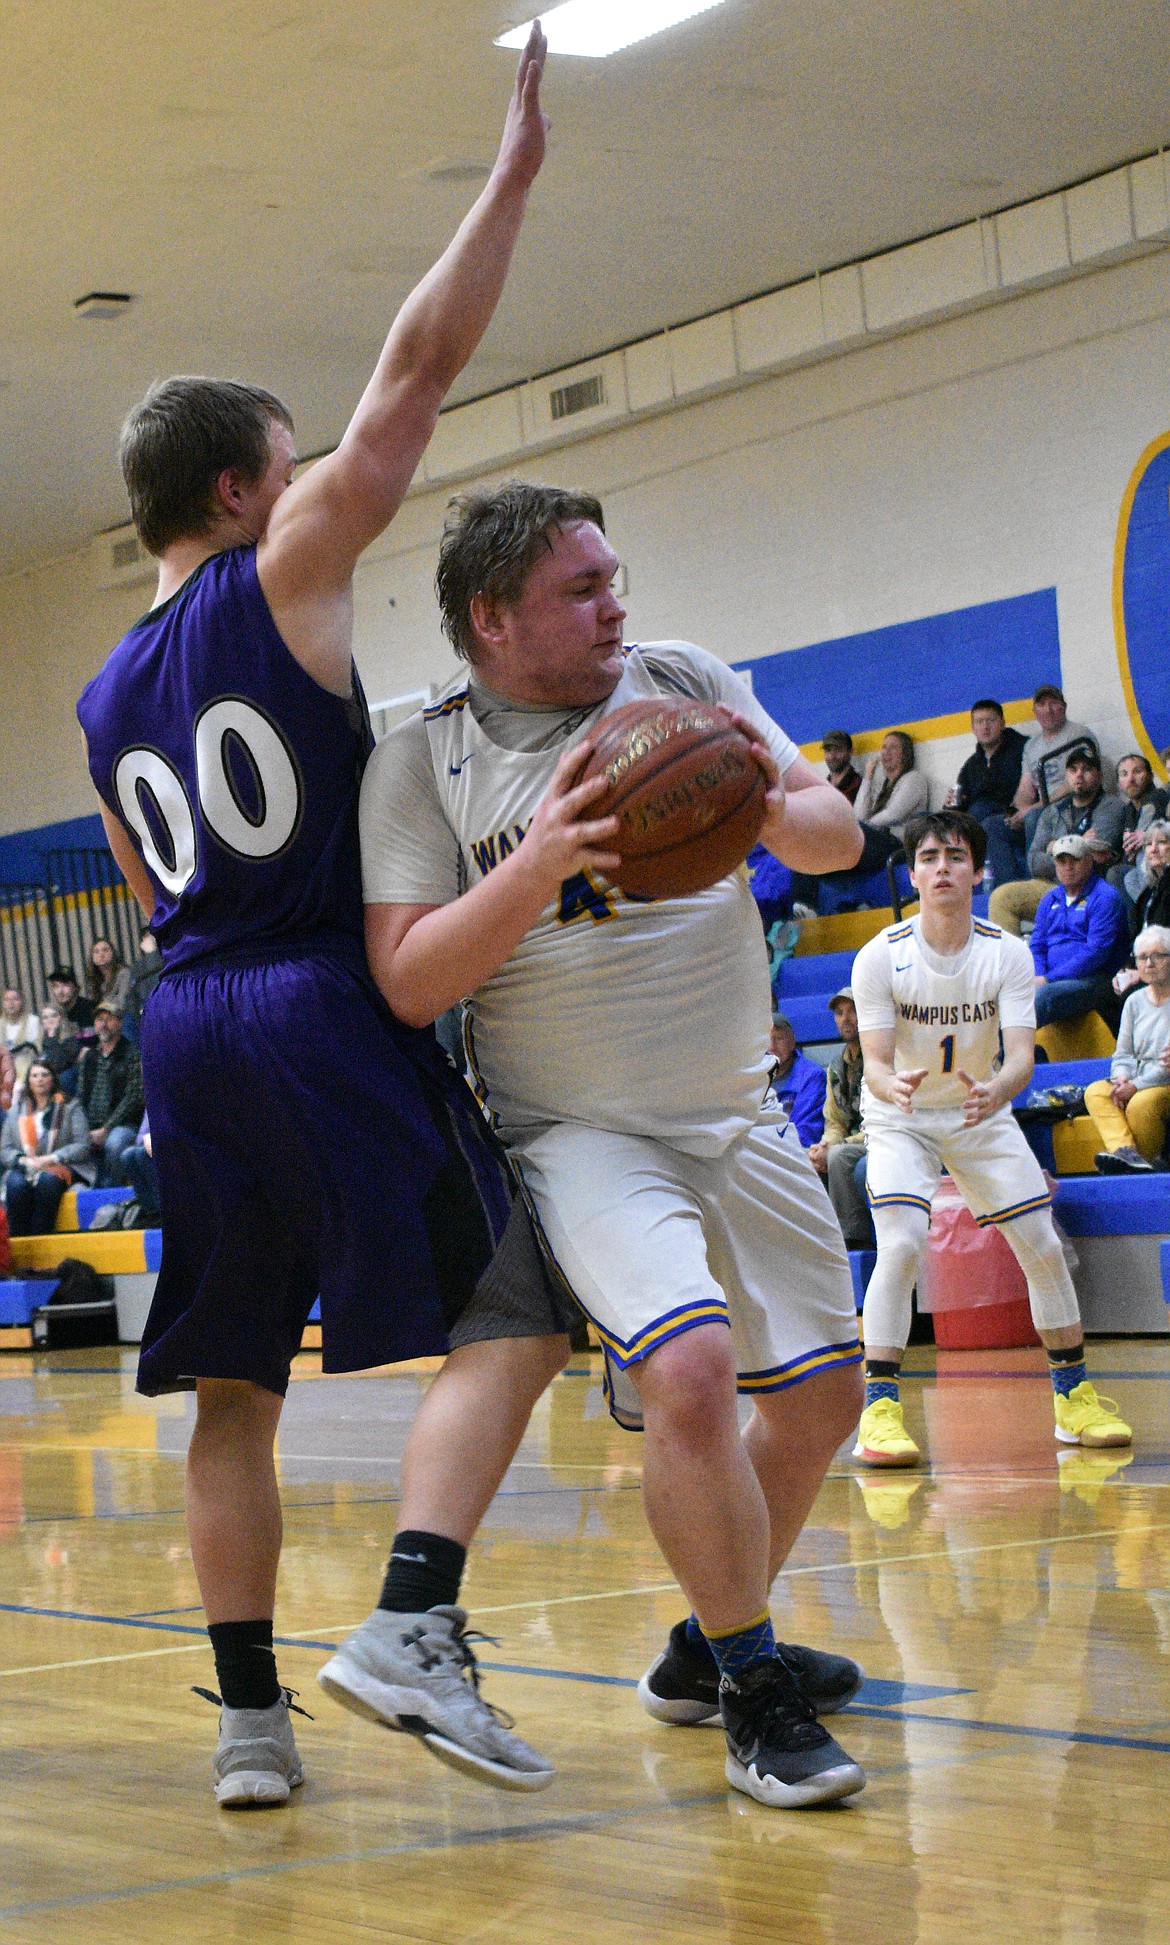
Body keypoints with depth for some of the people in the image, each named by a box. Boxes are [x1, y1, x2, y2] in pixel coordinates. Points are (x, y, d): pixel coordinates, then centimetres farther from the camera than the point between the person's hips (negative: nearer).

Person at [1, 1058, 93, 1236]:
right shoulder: (16, 1111, 20)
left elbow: (82, 1146, 0)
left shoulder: (70, 1108, 12)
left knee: (47, 1181, -37)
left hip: (61, 1167, -2)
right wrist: (23, 1161, -10)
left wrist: (50, 1159, -12)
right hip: (24, 1167, 2)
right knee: (16, 1184, -33)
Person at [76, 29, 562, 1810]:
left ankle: (249, 1716, 8)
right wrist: (514, 174, -1)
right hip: (326, 1011, -7)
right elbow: (420, 367, -6)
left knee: (233, 1386, 11)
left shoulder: (103, 700, 16)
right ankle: (412, 1626, -19)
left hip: (186, 1030, 7)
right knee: (511, 1315, -2)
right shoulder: (280, 572, -3)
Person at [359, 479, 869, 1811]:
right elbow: (408, 983, -14)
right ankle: (752, 1698, -10)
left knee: (819, 1392, 11)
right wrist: (539, 864, -28)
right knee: (689, 1374, -27)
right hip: (583, 1136, -5)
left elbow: (838, 834, 2)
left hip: (743, 1118, 5)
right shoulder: (421, 763, -8)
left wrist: (775, 815, -21)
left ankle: (710, 1645, 33)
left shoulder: (684, 681, 1)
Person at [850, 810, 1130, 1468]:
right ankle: (879, 1411, -21)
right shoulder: (881, 956, -19)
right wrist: (892, 1085, -47)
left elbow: (1022, 1052, -23)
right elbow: (876, 1062, -22)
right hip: (901, 1118, -3)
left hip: (982, 1116, 3)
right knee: (902, 1245, -24)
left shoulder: (1007, 952, -14)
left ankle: (1075, 1396, 16)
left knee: (1044, 1247, -1)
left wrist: (996, 1089, -46)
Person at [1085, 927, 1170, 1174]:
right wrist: (1121, 1077, -10)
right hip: (1135, 1083, 6)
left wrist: (1137, 1085, -20)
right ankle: (1125, 1151, -44)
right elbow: (1123, 1054, 12)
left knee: (1141, 1103, -36)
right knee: (1095, 1092, -22)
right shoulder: (1135, 1001, 14)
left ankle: (1143, 1158, -17)